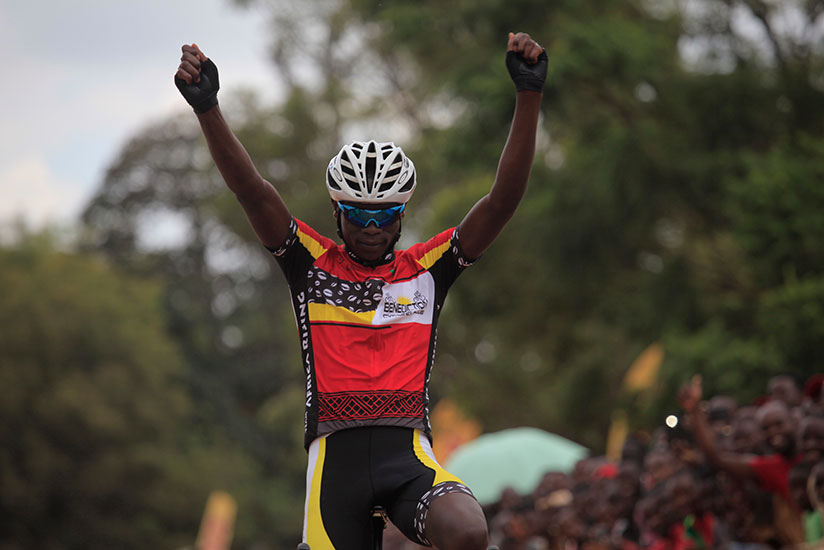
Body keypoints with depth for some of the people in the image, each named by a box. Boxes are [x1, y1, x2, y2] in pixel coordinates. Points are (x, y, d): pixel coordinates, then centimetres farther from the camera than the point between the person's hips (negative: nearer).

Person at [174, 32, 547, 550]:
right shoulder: (313, 265, 11)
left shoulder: (425, 270, 12)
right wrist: (207, 105, -18)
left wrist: (529, 94, -9)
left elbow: (503, 200, 2)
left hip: (408, 454, 0)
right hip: (335, 454, 1)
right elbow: (254, 192, -2)